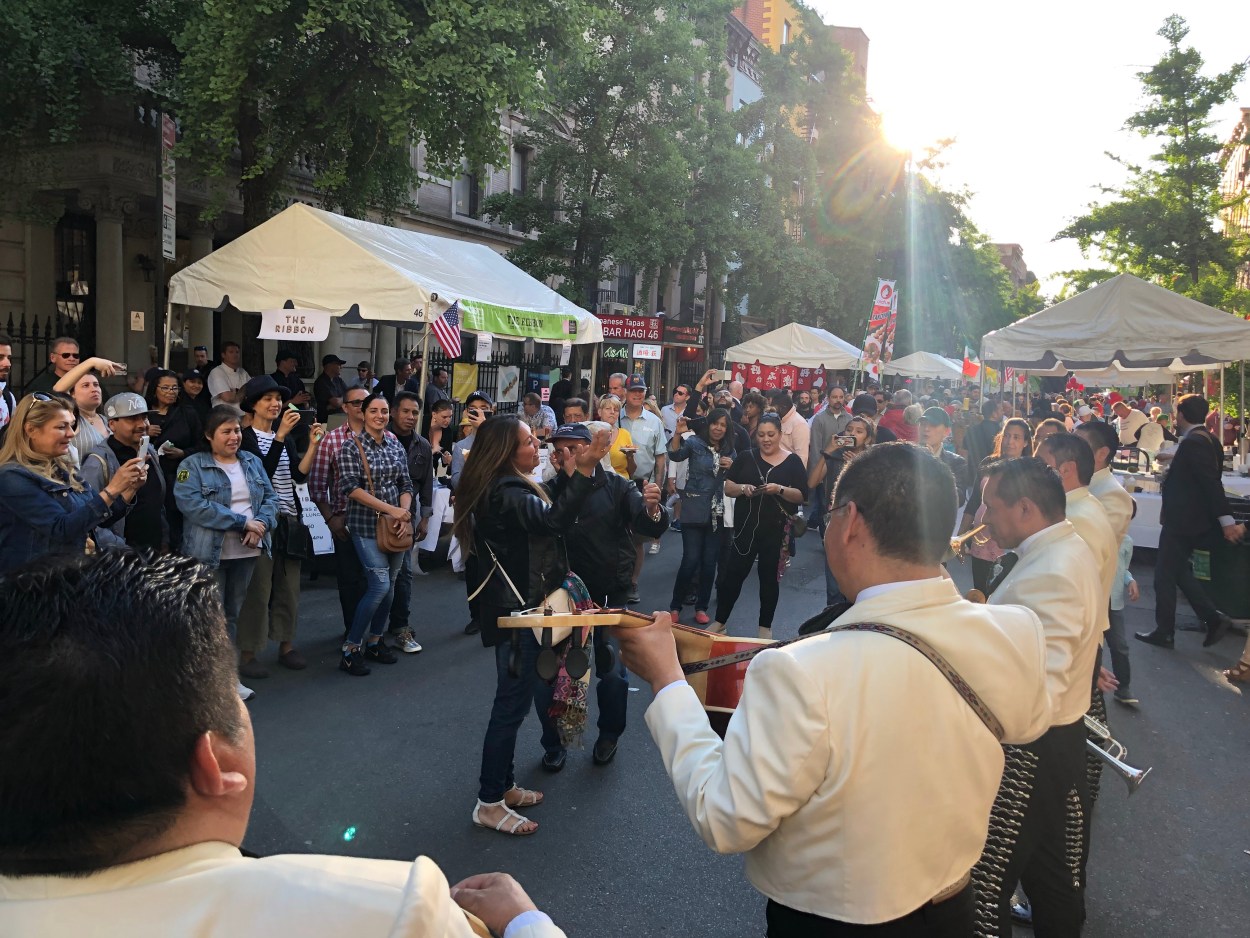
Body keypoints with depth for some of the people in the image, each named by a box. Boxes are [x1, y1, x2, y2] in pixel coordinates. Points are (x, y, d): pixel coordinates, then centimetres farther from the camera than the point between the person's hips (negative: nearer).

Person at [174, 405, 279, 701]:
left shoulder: (252, 462, 13)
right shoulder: (192, 466, -5)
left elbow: (270, 497, 10)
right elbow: (193, 505, -19)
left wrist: (261, 524, -12)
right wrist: (243, 522, -20)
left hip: (247, 551, 5)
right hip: (210, 554, -5)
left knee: (233, 614, 14)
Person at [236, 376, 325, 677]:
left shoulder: (286, 437, 14)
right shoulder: (246, 437, -6)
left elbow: (300, 475, 2)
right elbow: (263, 470, -21)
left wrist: (313, 445, -10)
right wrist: (281, 435, -25)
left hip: (289, 519, 6)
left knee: (289, 586, 11)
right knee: (258, 588, -4)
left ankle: (286, 646, 22)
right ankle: (248, 654, 5)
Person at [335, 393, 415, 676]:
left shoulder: (396, 446, 9)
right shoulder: (352, 447, -6)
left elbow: (406, 485, 9)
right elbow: (350, 486, -15)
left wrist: (405, 513, -10)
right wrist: (391, 509, -19)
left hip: (395, 525, 5)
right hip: (366, 525, -5)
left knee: (389, 585, 9)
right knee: (380, 584, -12)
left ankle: (376, 641, 25)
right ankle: (350, 648, 0)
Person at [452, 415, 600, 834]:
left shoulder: (510, 488, 13)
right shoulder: (505, 494, -23)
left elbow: (543, 517, 14)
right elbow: (554, 520, -37)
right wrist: (582, 472, -39)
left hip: (518, 606, 11)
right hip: (515, 611, -11)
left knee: (514, 697, 18)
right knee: (513, 701, -4)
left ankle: (503, 785, 30)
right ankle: (489, 803, 7)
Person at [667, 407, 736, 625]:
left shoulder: (730, 451, 10)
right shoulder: (695, 443, -4)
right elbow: (675, 455, -23)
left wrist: (732, 467, -5)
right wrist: (678, 434, -39)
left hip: (718, 512, 4)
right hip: (694, 511, -4)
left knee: (709, 562, 7)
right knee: (691, 560, -8)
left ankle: (701, 607, 21)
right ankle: (675, 607, 8)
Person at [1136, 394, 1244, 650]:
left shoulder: (1192, 443, -21)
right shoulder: (1208, 440, 8)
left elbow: (1211, 483, -25)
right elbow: (1210, 482, 15)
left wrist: (1226, 520, -27)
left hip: (1182, 521, -10)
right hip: (1192, 520, 10)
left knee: (1164, 575, 3)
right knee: (1179, 571, 20)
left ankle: (1164, 632, 14)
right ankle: (1213, 617, 14)